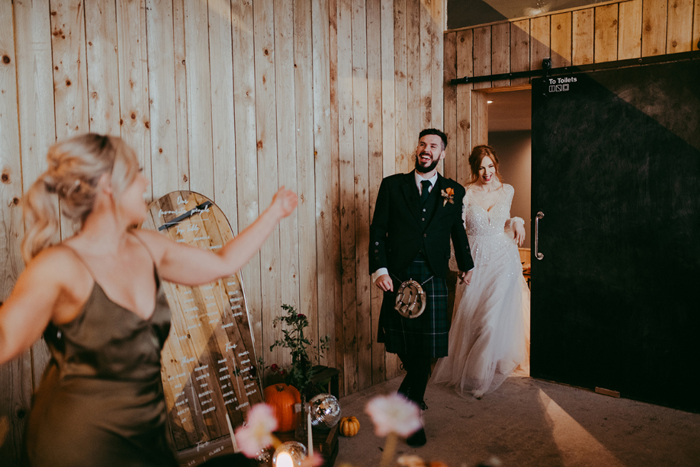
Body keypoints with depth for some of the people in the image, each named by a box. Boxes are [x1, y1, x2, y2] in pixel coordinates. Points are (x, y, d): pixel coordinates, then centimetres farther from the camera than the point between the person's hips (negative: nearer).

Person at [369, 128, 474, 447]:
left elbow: (458, 231, 23)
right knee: (401, 343, 6)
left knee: (426, 348, 2)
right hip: (397, 276, 0)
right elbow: (378, 230, 2)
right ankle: (413, 391, 38)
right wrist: (379, 269, -10)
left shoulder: (453, 191, 10)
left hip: (433, 277, 1)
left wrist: (466, 265, 34)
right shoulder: (392, 185, 7)